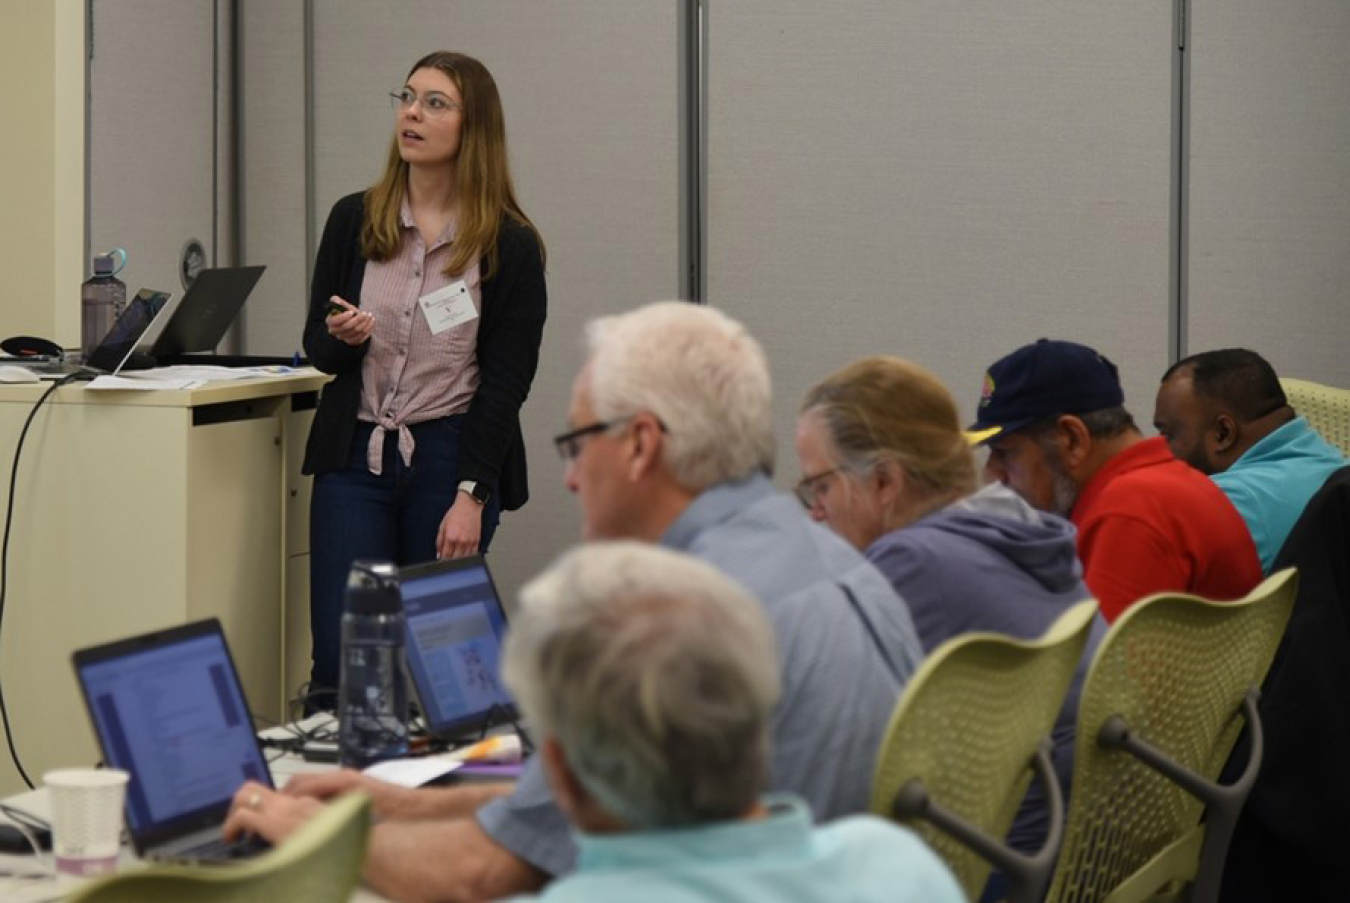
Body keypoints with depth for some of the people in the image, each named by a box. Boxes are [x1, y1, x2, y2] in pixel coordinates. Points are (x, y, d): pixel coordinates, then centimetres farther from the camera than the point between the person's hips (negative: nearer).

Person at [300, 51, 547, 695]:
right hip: (356, 454, 2)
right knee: (340, 661, -5)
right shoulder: (353, 220, 7)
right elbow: (316, 348, 12)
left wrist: (471, 496, -11)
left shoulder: (510, 245, -1)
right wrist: (344, 339, -12)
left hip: (451, 455, -2)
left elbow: (506, 381, -3)